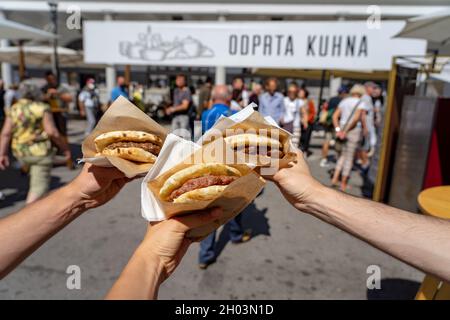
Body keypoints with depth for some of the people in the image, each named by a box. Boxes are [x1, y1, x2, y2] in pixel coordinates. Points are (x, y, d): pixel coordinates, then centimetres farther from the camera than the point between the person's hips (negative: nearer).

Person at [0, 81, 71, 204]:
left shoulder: (14, 109, 3)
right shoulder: (42, 108, -11)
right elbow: (52, 132, -18)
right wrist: (65, 148, -9)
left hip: (21, 153, 6)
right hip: (40, 152, -6)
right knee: (39, 186, -2)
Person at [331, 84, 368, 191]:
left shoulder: (344, 101, 11)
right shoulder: (361, 103, -7)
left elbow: (335, 116, 1)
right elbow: (356, 118, -22)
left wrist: (338, 130, -7)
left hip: (342, 129, 6)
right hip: (354, 131, -5)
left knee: (343, 155, 20)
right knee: (349, 158, 5)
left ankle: (335, 178, 10)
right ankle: (343, 184, 11)